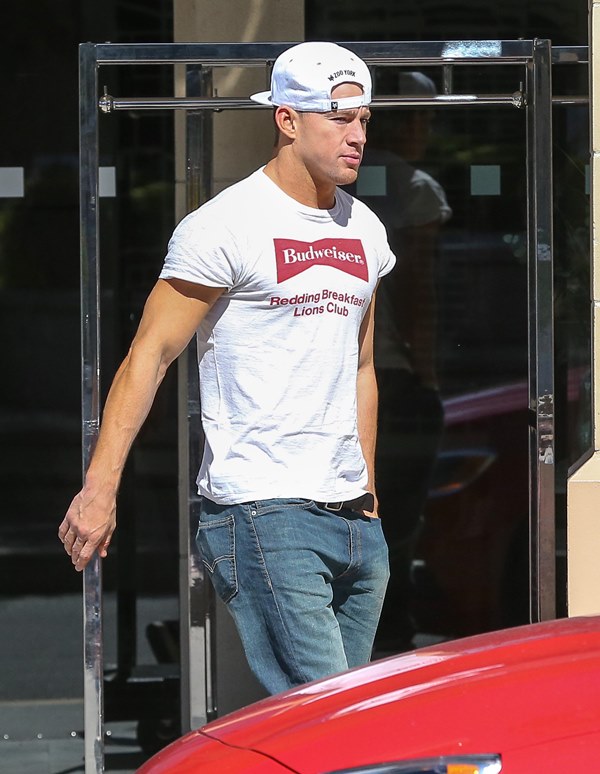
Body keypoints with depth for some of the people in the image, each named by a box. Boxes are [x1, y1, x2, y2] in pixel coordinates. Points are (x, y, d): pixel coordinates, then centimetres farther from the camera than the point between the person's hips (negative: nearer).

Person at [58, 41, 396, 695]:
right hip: (262, 514, -8)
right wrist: (101, 487, -14)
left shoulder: (364, 231, 15)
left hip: (353, 518, 8)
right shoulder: (225, 226, -7)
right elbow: (150, 354, -8)